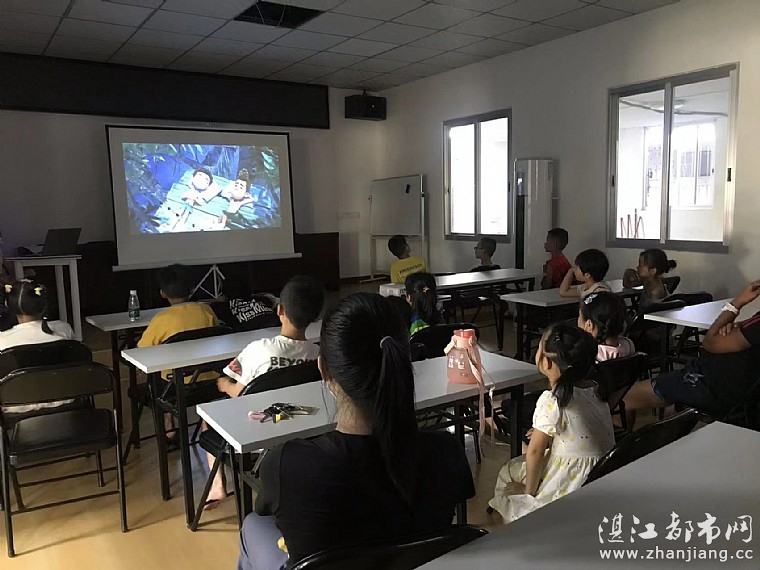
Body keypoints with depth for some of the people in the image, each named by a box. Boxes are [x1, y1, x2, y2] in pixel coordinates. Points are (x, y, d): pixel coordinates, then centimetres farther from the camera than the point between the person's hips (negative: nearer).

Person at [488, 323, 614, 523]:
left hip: (574, 482, -7)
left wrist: (529, 491, -5)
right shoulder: (595, 390, 0)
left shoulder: (551, 401, -22)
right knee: (515, 467, 22)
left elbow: (535, 451, -17)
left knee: (509, 472, 14)